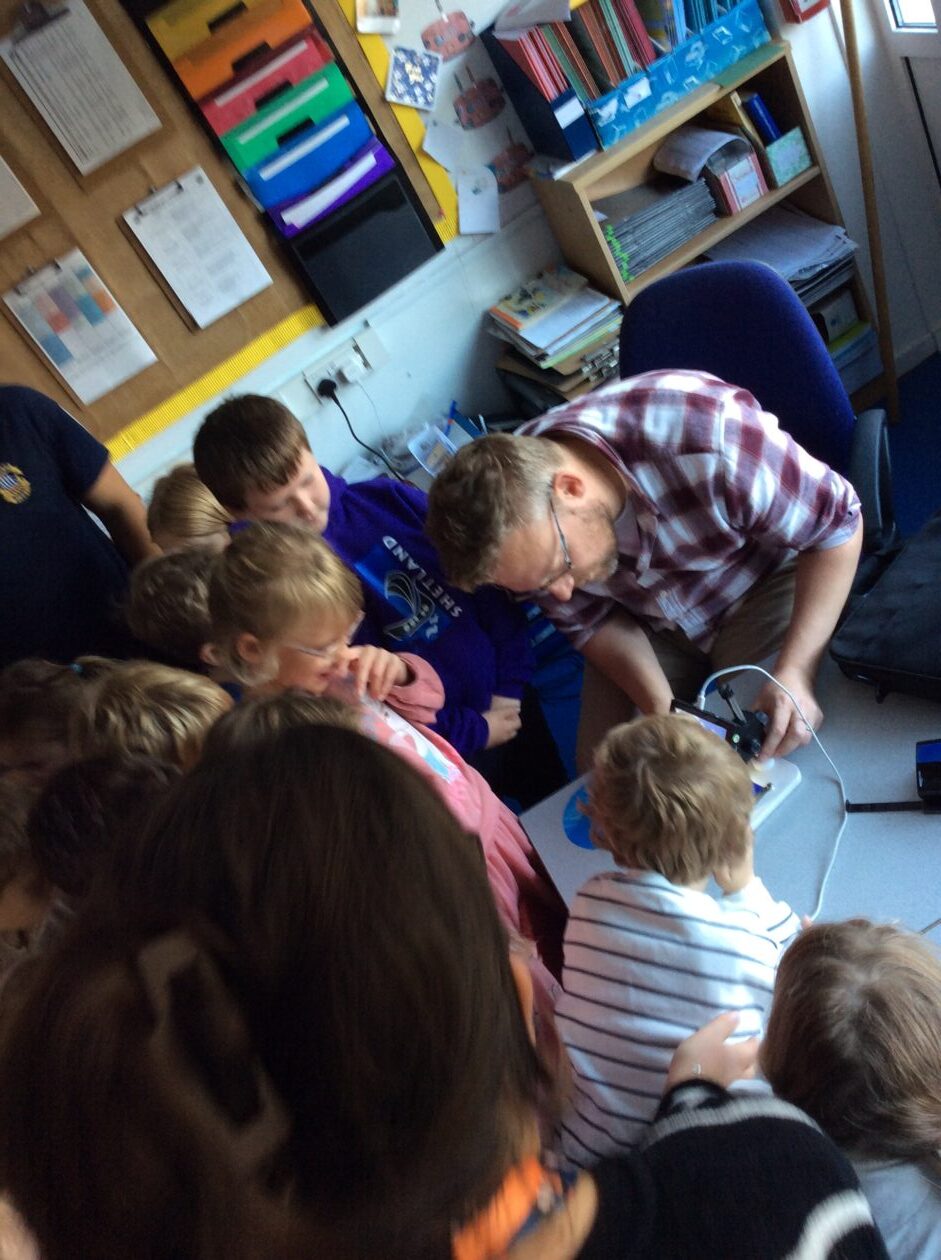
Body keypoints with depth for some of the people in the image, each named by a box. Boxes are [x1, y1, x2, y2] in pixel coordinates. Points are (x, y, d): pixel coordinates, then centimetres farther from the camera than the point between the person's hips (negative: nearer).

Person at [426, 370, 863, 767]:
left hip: (764, 581, -3)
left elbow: (837, 525, -22)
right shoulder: (518, 519, -24)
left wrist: (794, 672, -30)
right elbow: (590, 620, -7)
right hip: (647, 627, 3)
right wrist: (662, 708, -24)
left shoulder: (708, 439, -39)